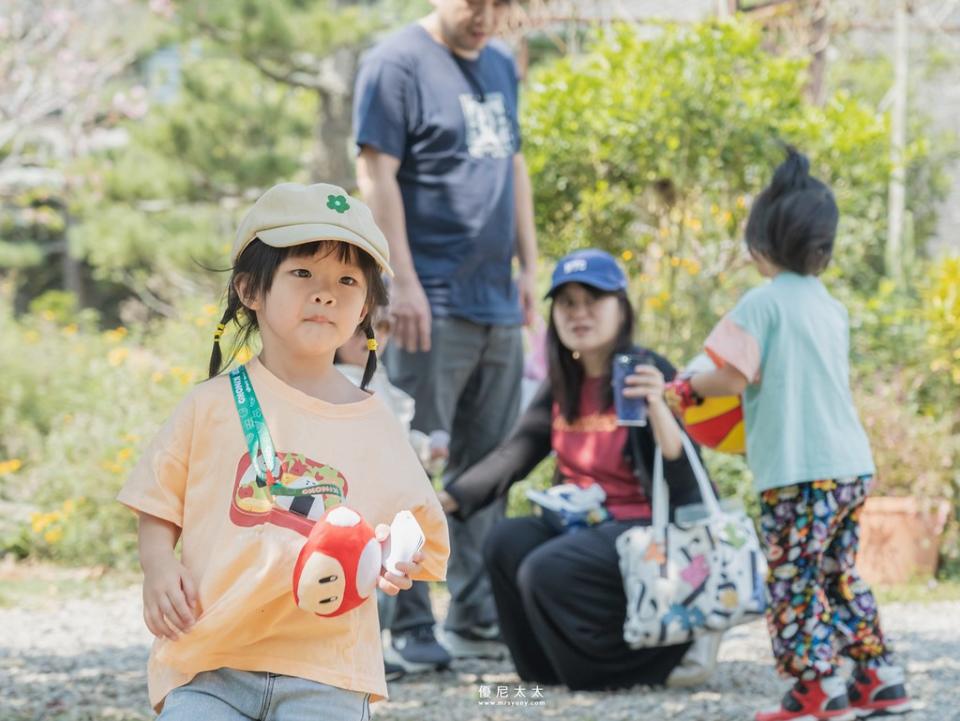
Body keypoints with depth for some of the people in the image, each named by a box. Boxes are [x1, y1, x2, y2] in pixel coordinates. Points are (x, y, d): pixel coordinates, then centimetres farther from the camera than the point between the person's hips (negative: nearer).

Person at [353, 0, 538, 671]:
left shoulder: (500, 67, 16)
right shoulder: (396, 62, -7)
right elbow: (377, 174, -11)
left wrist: (528, 266, 14)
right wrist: (404, 281, -16)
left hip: (497, 304, 8)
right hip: (433, 303, -8)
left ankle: (476, 618, 17)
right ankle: (407, 628, -2)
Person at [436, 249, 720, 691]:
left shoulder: (648, 374, -16)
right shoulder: (564, 386, 7)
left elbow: (684, 484, -25)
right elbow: (511, 456, 6)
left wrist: (657, 407, -43)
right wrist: (447, 500, -8)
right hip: (588, 524, 7)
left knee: (548, 570, -26)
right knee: (508, 542, -15)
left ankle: (673, 647, -8)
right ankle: (553, 662, 2)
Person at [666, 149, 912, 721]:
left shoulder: (764, 302, -9)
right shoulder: (831, 308, 15)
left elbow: (734, 377, -14)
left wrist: (687, 389, 3)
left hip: (799, 473, -8)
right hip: (853, 464, 8)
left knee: (794, 580, -4)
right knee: (840, 574, 18)